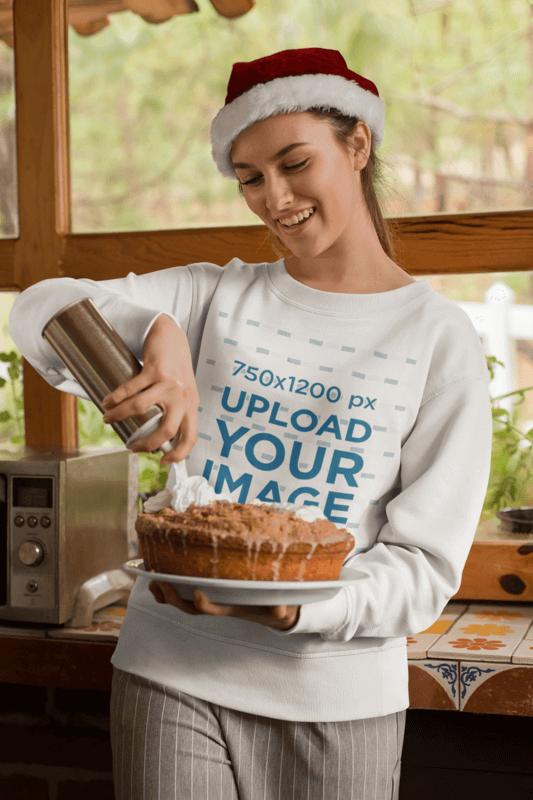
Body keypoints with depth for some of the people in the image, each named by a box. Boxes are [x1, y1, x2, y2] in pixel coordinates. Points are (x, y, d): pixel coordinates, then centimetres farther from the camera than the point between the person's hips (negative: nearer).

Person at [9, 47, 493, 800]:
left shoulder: (441, 338, -3)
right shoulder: (218, 297, 3)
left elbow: (425, 568, -6)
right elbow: (40, 310, -9)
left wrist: (287, 608, -24)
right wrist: (156, 332, -29)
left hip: (338, 697, -1)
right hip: (173, 675, 1)